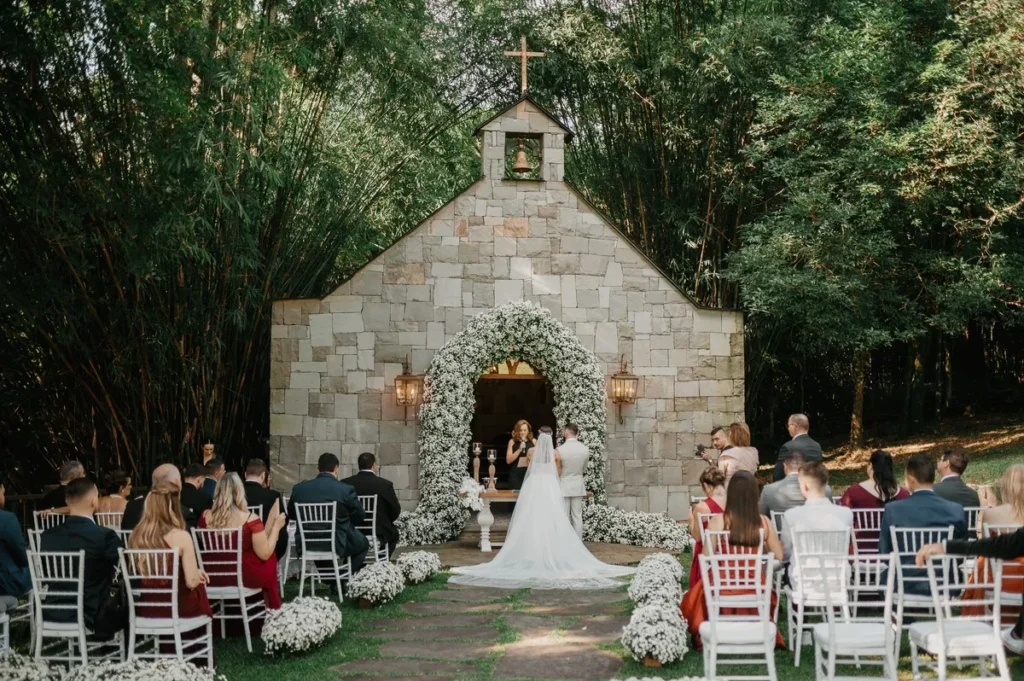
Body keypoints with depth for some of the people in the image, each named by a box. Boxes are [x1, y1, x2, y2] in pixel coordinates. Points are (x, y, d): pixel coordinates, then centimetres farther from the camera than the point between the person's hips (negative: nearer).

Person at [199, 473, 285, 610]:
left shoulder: (205, 516, -8)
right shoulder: (250, 519, -21)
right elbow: (265, 554, -15)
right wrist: (276, 526, -2)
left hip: (213, 577, 5)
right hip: (244, 577, -5)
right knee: (270, 560, 27)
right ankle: (270, 606, 40)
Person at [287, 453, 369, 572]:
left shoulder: (299, 488, -5)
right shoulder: (346, 489, -14)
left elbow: (291, 514, 12)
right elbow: (359, 517, -2)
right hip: (338, 544, -3)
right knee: (362, 543, 27)